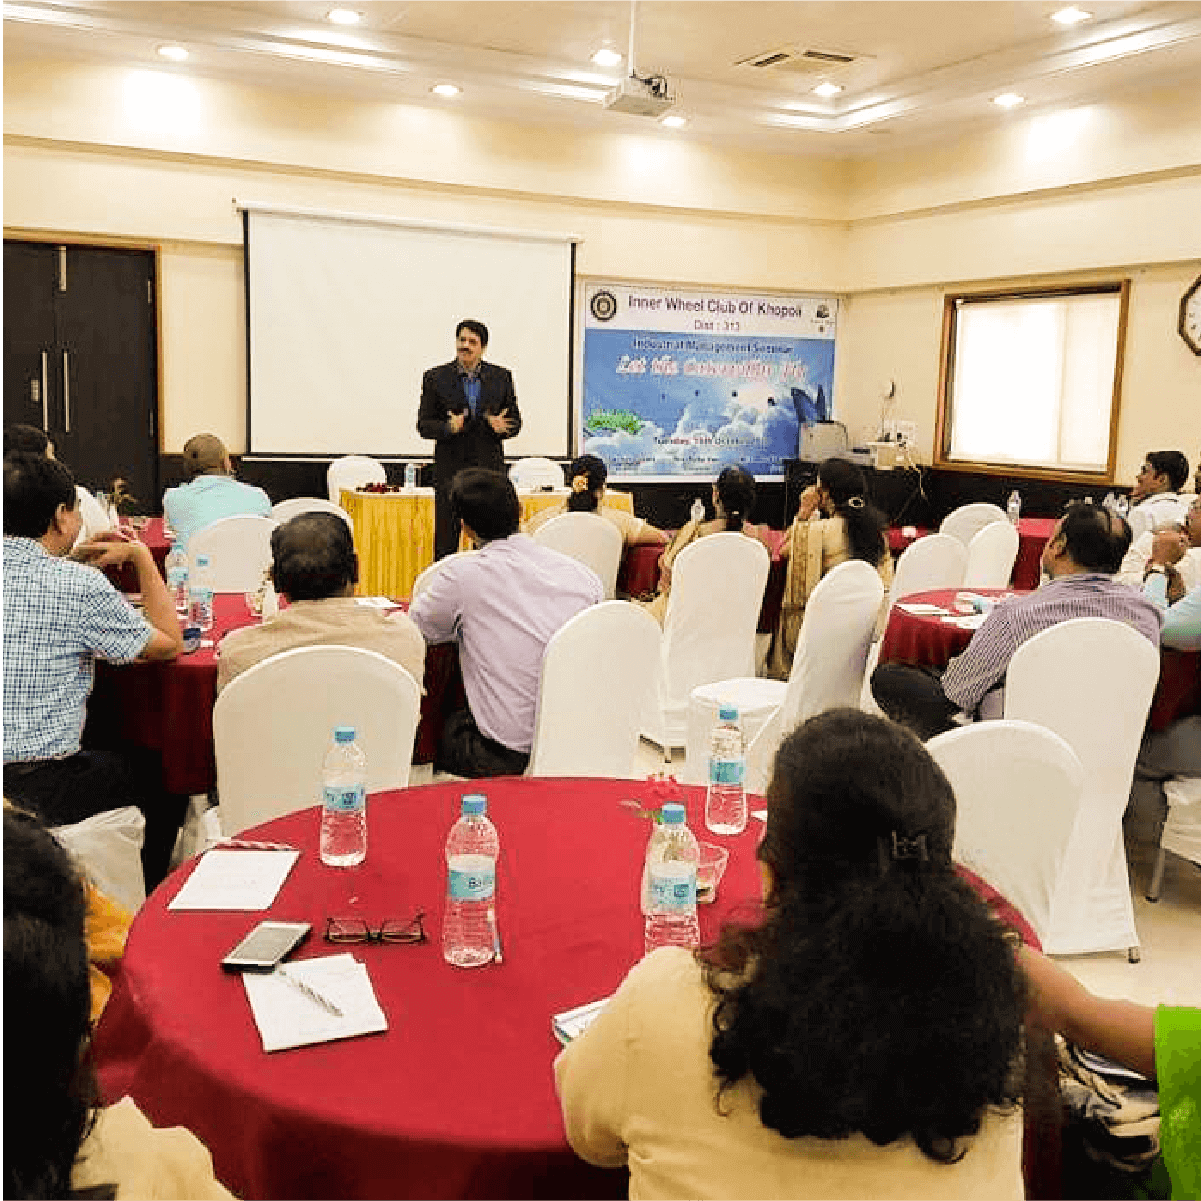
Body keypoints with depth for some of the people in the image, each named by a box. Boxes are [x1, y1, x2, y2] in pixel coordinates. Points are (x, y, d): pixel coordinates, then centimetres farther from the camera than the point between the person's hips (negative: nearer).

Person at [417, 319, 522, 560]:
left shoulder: (502, 377, 7)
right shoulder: (435, 378, 3)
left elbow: (515, 422, 10)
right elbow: (423, 425, 1)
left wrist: (501, 427, -13)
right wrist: (449, 427, -19)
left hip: (489, 468, 1)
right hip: (450, 470, -1)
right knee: (445, 542, 1)